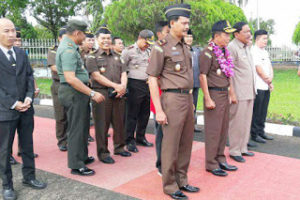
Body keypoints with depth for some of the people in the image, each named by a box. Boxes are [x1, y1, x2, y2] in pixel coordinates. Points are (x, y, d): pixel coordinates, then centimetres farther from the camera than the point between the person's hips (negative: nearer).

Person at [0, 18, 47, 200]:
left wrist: (29, 97, -5)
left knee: (27, 145, 15)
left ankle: (29, 177, 30)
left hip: (26, 108, 5)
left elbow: (30, 76, 10)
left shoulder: (22, 53, 10)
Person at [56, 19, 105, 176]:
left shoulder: (69, 46, 14)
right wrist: (92, 93, -25)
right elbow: (70, 78, -28)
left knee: (82, 126, 19)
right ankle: (76, 165, 8)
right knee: (77, 129, -2)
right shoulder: (68, 50, -19)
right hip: (73, 92, -10)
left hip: (77, 92, 10)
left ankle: (82, 157, 33)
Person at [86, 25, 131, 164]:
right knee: (102, 125, 0)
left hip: (118, 94, 5)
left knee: (119, 122, 11)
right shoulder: (92, 57, 1)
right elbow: (96, 76, -10)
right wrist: (115, 86, -15)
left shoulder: (116, 56, 19)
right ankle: (103, 153, 10)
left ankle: (119, 147, 28)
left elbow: (123, 73, 13)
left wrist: (123, 86, -8)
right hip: (102, 94, -5)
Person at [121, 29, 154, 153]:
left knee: (145, 114, 11)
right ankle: (130, 141, 7)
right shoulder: (129, 51, -4)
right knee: (132, 114, -1)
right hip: (135, 86, -6)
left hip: (147, 85, 7)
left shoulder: (148, 52, 15)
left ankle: (140, 137, 25)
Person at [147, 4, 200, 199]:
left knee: (186, 143, 14)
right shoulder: (161, 47, -10)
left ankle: (182, 180, 29)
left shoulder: (185, 47, 14)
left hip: (187, 98, 8)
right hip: (172, 99, -8)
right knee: (171, 145, 1)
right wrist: (159, 110, -16)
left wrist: (191, 101, 19)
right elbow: (152, 80, -12)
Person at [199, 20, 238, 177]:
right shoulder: (208, 52, -12)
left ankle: (220, 159, 27)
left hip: (225, 94, 9)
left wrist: (232, 93, 19)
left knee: (223, 129, 14)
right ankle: (211, 164, 9)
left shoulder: (225, 52, 14)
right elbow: (203, 76, -16)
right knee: (213, 131, -2)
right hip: (214, 94, -8)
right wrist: (208, 99, -19)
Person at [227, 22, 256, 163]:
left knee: (246, 121, 15)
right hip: (239, 93, -9)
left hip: (249, 92, 9)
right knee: (237, 122, -1)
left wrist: (253, 90, 20)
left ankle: (243, 148, 27)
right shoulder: (231, 47, -13)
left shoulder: (246, 47, 16)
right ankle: (234, 151, 11)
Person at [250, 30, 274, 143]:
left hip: (266, 87, 9)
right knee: (256, 112, -2)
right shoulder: (253, 52, -11)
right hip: (258, 87, -8)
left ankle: (261, 132, 23)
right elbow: (259, 70, -15)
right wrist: (269, 82, -5)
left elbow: (270, 67, 14)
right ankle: (254, 134, 5)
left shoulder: (265, 52, 18)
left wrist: (270, 78, -4)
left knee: (263, 112, 13)